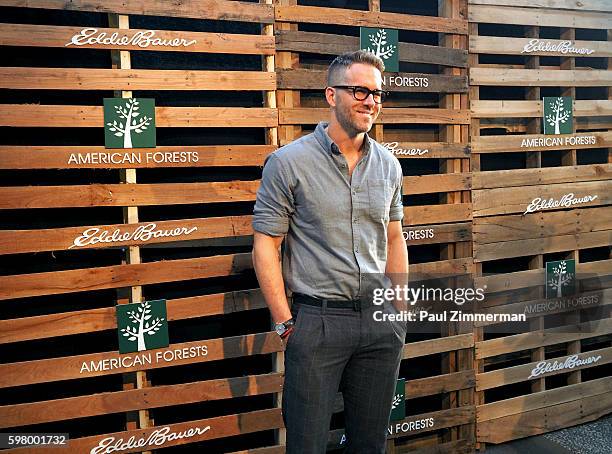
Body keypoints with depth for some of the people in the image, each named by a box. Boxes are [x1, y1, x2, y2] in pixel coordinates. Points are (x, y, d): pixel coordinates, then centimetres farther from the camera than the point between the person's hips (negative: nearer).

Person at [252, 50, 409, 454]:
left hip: (380, 317, 5)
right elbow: (266, 244, -7)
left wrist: (400, 312, 12)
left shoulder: (388, 164, 7)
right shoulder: (288, 162, -8)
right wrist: (285, 322, -10)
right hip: (317, 320, -4)